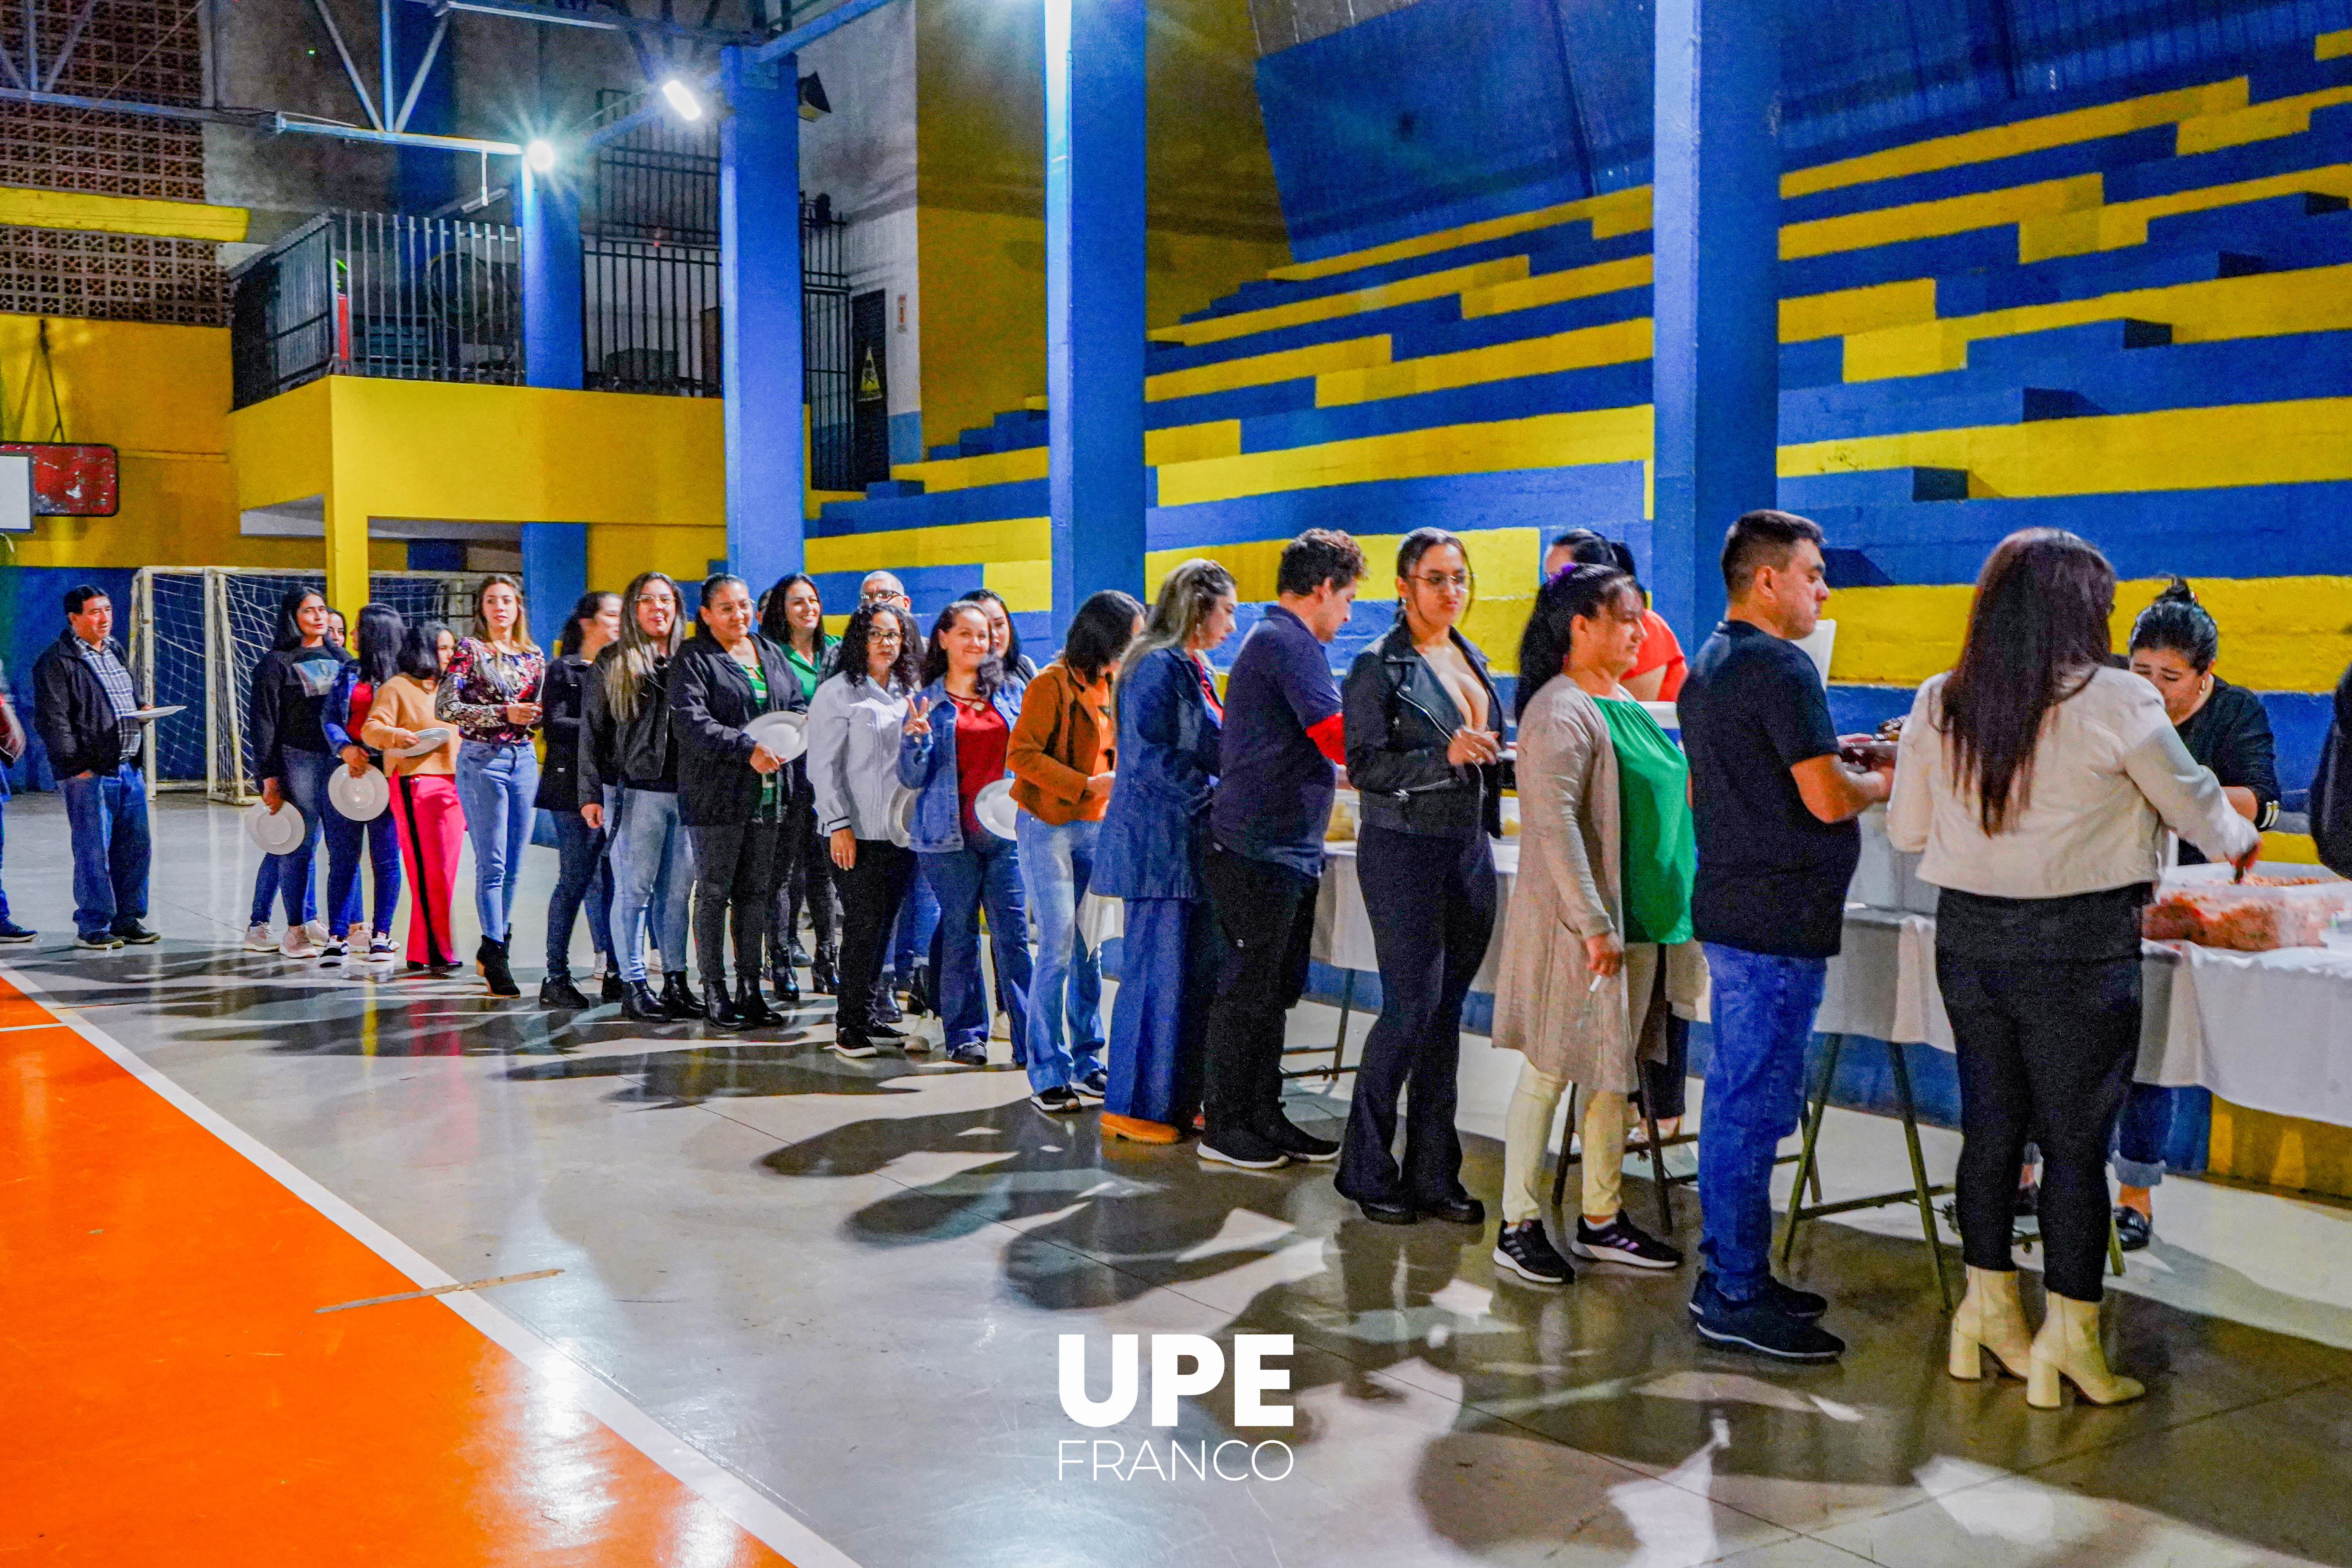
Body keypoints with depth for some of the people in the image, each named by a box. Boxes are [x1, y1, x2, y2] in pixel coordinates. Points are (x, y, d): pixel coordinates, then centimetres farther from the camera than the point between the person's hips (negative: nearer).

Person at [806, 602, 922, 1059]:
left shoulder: (908, 693, 14)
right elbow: (823, 766, -6)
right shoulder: (838, 693, -3)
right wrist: (839, 824, -13)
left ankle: (866, 1014, 17)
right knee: (863, 924, -6)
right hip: (859, 832, -5)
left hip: (902, 829, 5)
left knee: (887, 925, 6)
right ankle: (850, 1023, 4)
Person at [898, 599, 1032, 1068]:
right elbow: (913, 778, 5)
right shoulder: (928, 702, 8)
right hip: (950, 833, -1)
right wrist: (915, 739, -13)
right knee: (959, 935, 2)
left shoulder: (1011, 690, 12)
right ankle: (965, 1035, 11)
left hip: (1006, 830, 1)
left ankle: (1031, 1039, 0)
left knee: (1014, 933, -3)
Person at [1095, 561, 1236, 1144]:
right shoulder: (1158, 667, -13)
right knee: (1157, 973, -5)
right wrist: (1216, 792, -15)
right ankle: (1131, 1107, 4)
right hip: (1159, 843, -10)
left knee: (1196, 973, 10)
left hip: (1190, 844, 10)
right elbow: (1151, 757, -20)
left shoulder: (1194, 669, 18)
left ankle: (1178, 1100, 17)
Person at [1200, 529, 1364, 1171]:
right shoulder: (1290, 643, -14)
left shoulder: (1269, 638, 20)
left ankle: (1262, 1115, 21)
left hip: (1282, 850, 10)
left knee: (1273, 991, 14)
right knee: (1247, 990, -2)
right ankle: (1223, 1125, 7)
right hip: (1262, 851, -10)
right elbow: (1340, 738, -22)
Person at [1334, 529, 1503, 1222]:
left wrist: (1494, 759, 4)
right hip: (1405, 851, -7)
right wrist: (1445, 757, -24)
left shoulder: (1472, 660, 15)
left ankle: (1433, 1171, 16)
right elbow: (1365, 765, -14)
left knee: (1447, 1010, 9)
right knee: (1412, 1006, -7)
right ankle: (1367, 1169, 7)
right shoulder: (1378, 666, -7)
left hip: (1471, 849, 7)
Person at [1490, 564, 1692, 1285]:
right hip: (1573, 924, -9)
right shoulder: (1561, 713, -16)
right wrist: (1592, 922, -25)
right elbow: (1554, 824, -24)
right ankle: (1518, 1225, 9)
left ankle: (1601, 1219, 25)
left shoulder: (1624, 704, 15)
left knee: (1612, 1071, 14)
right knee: (1548, 1070, -1)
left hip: (1635, 919, 9)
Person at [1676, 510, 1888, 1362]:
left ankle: (1726, 1273, 23)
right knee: (1755, 1106, -5)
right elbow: (1827, 801, -20)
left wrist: (1825, 759, 21)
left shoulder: (1706, 667, 15)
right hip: (1778, 917, -10)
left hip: (1728, 906, 10)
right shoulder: (1781, 669, -16)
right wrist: (1881, 782, 1)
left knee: (1734, 1096, 15)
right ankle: (1737, 1297, 2)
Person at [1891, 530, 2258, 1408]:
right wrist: (2242, 843, 24)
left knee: (1990, 1124, 15)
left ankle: (1988, 1311, 26)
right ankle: (2069, 1343, 12)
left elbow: (1906, 832, 8)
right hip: (2077, 947, -4)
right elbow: (2198, 810, 3)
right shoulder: (2116, 702, -11)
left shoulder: (1937, 705, 2)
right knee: (2076, 1138, 5)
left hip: (1968, 937, 5)